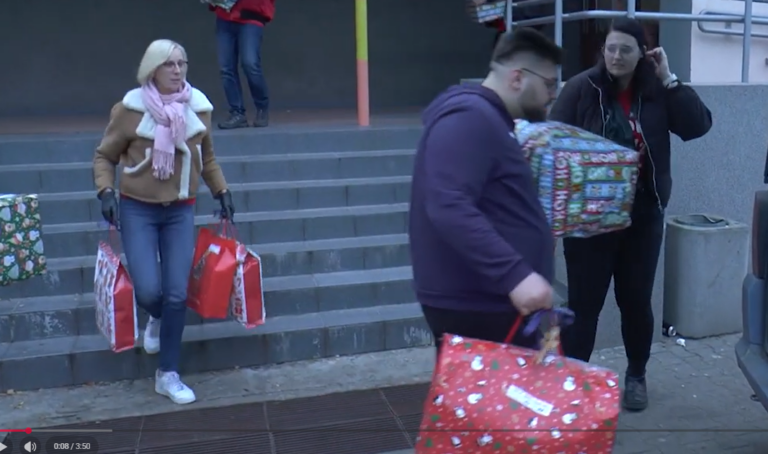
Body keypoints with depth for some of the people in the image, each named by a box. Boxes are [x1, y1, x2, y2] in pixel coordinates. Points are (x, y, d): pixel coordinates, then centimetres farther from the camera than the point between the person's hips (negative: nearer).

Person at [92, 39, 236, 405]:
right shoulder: (130, 109, -10)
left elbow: (206, 157, 15)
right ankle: (158, 319, 29)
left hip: (180, 211, 2)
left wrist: (221, 191, 8)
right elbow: (104, 156, 0)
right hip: (137, 209, -2)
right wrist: (106, 191, -16)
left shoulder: (198, 108, -1)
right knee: (148, 292, -13)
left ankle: (168, 375, 13)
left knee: (177, 294, -3)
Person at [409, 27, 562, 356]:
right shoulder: (469, 118, -16)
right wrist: (515, 274, -33)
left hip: (489, 299, 11)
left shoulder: (488, 119, 18)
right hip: (472, 305, -11)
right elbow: (450, 209, -29)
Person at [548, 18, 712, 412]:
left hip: (643, 217, 3)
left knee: (636, 301, 14)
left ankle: (636, 377, 33)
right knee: (584, 302, 2)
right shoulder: (582, 88, -6)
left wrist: (669, 79, -10)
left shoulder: (656, 92, 2)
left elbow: (698, 126, -6)